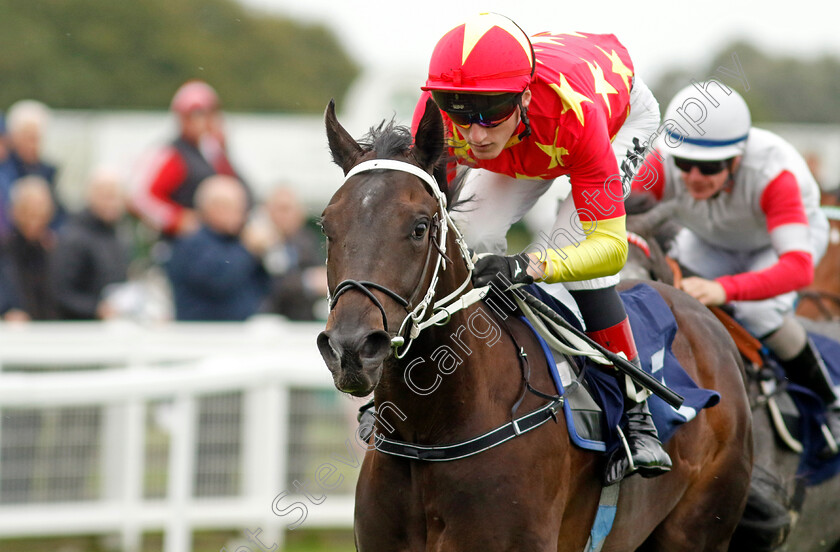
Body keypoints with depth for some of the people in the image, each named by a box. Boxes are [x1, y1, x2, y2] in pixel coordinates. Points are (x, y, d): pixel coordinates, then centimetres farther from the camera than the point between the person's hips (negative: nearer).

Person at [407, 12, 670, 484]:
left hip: (624, 111, -4)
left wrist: (530, 266, -63)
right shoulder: (438, 114, -37)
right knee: (474, 233, -16)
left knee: (572, 246, -26)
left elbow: (609, 246, -45)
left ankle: (637, 417, -18)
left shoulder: (573, 110, -47)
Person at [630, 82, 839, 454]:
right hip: (712, 241, 4)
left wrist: (724, 289, -69)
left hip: (788, 231, -4)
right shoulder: (663, 163, -34)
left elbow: (799, 267, -54)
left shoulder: (770, 172, -44)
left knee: (757, 311, -30)